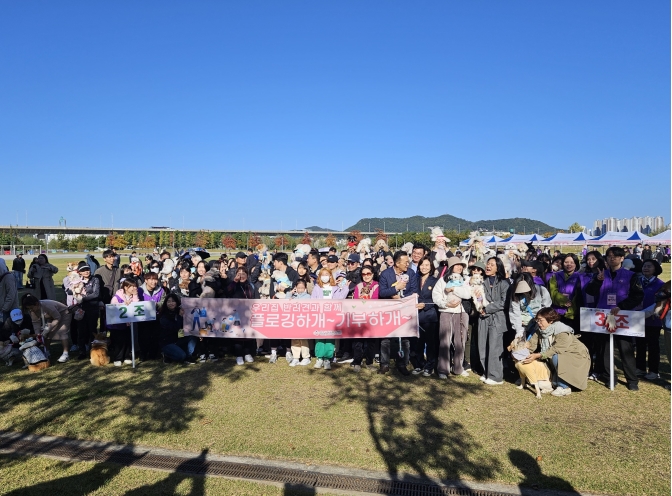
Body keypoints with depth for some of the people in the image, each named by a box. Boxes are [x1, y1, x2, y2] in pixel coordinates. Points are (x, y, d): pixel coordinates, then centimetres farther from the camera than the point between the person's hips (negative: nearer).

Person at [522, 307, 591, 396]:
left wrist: (537, 355, -39)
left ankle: (564, 388, -18)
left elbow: (555, 350, -34)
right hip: (564, 356, 8)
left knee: (556, 358, -31)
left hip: (577, 357, -7)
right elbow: (531, 343, -14)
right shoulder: (541, 330, -7)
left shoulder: (563, 333, -28)